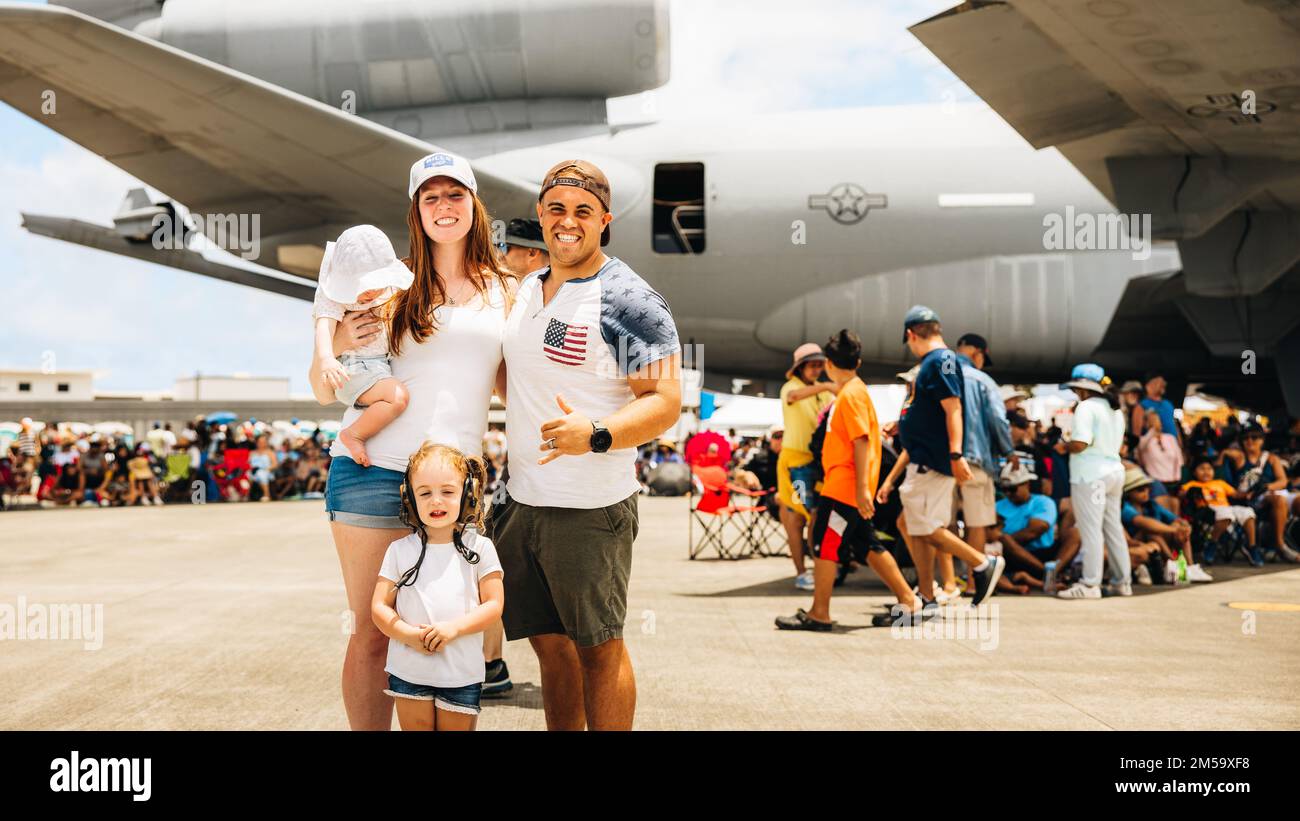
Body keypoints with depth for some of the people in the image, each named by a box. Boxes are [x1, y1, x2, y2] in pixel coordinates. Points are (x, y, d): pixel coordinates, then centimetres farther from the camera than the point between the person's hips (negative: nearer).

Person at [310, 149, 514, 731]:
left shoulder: (505, 291, 12)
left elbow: (512, 387, 19)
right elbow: (323, 392, 6)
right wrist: (340, 344, -14)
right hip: (374, 472, -2)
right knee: (374, 633, 1)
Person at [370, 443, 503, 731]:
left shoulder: (479, 547, -1)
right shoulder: (400, 550, 2)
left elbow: (494, 605, -4)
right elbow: (379, 607, 1)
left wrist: (454, 627, -19)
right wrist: (408, 634, -16)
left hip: (462, 674, -1)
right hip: (408, 671, 1)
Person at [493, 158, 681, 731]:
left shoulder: (627, 301, -10)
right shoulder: (527, 288, 12)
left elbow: (665, 402, -16)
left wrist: (596, 434, -30)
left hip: (590, 509, -7)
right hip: (520, 499, 7)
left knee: (598, 648, 2)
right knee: (548, 642, 14)